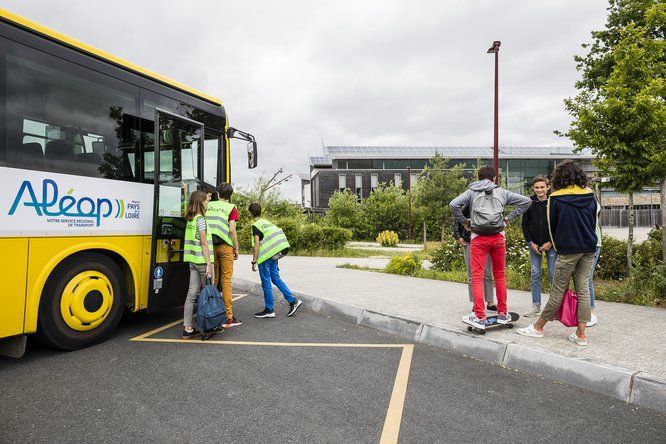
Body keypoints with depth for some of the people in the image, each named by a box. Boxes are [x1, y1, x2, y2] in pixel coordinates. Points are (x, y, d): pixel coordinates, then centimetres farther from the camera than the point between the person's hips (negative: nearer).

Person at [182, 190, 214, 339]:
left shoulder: (190, 219, 13)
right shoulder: (201, 219, -11)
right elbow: (204, 243, -15)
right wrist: (209, 264, -15)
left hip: (192, 260, 7)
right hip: (202, 260, -7)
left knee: (192, 293, 6)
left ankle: (187, 328, 8)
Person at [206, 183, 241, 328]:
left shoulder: (208, 205, 10)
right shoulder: (231, 208, -2)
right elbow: (232, 230, -11)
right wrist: (236, 249, -3)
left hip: (210, 245, 3)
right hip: (225, 246, -3)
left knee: (212, 280, 11)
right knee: (226, 282, 1)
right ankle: (228, 317, 4)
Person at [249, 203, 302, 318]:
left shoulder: (256, 225, -8)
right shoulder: (267, 222, 16)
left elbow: (256, 245, -14)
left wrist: (254, 261, -11)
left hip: (265, 257, -8)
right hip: (274, 255, 8)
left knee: (266, 282, 1)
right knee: (276, 278, 14)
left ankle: (269, 310, 9)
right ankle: (293, 301, 11)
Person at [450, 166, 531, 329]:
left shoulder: (471, 192, 5)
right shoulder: (502, 192, 12)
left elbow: (454, 204, -11)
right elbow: (526, 201, 10)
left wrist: (464, 222, 1)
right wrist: (509, 218, 11)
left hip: (478, 238, -2)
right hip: (498, 237, 3)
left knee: (477, 276, -1)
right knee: (500, 275, 15)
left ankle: (480, 317, -3)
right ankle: (502, 313, 23)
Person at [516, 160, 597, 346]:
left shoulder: (556, 198, -6)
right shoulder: (590, 195, 6)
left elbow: (552, 226, 1)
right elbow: (594, 221, 13)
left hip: (568, 249, -5)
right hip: (589, 248, 5)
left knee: (558, 289, 1)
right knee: (583, 288, 7)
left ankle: (538, 328, 12)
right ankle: (580, 334, 12)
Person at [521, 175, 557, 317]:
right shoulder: (529, 203, 3)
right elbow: (524, 225, 5)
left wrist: (550, 243, -10)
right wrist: (531, 243, -4)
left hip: (551, 244, -2)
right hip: (534, 245, 2)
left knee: (553, 275, 2)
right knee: (534, 275, 6)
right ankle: (536, 306, 15)